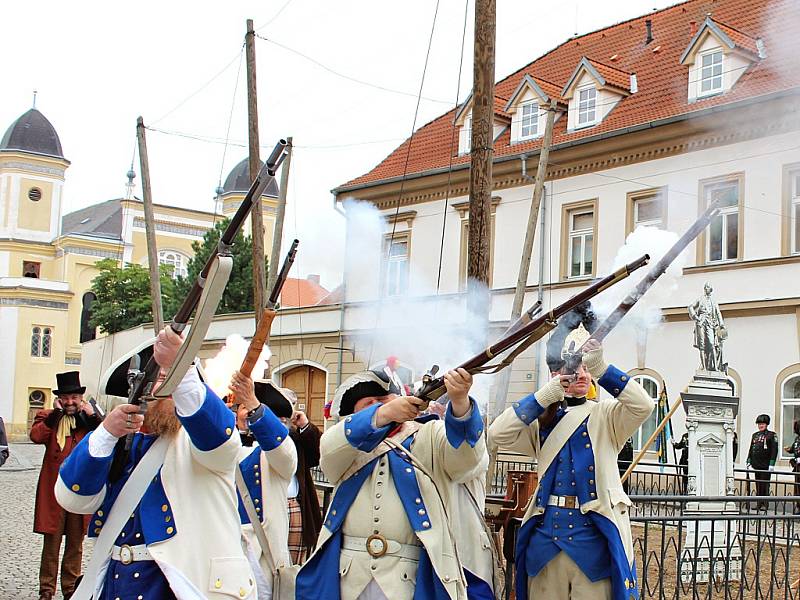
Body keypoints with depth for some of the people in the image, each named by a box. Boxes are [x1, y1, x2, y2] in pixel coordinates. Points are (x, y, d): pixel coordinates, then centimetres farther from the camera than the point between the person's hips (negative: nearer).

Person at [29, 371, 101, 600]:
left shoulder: (90, 419, 10)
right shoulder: (48, 417, 6)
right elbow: (36, 435, -16)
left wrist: (91, 416, -10)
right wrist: (57, 413, -13)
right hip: (53, 489, -2)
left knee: (76, 544, 10)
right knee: (51, 542, 3)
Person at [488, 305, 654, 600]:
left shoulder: (605, 415, 4)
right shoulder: (541, 420, 9)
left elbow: (643, 405, -15)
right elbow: (497, 434, -6)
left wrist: (601, 368, -24)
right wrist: (543, 397, -10)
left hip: (593, 535, -2)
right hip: (546, 534, 2)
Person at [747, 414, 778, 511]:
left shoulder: (771, 435, -2)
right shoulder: (755, 435, 15)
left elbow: (774, 450, -7)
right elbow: (751, 449, 19)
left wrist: (771, 464, -13)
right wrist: (749, 462, 12)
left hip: (766, 465, -6)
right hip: (756, 465, 6)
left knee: (765, 485, -4)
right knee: (758, 485, 8)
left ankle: (765, 504, -1)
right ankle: (759, 504, 13)